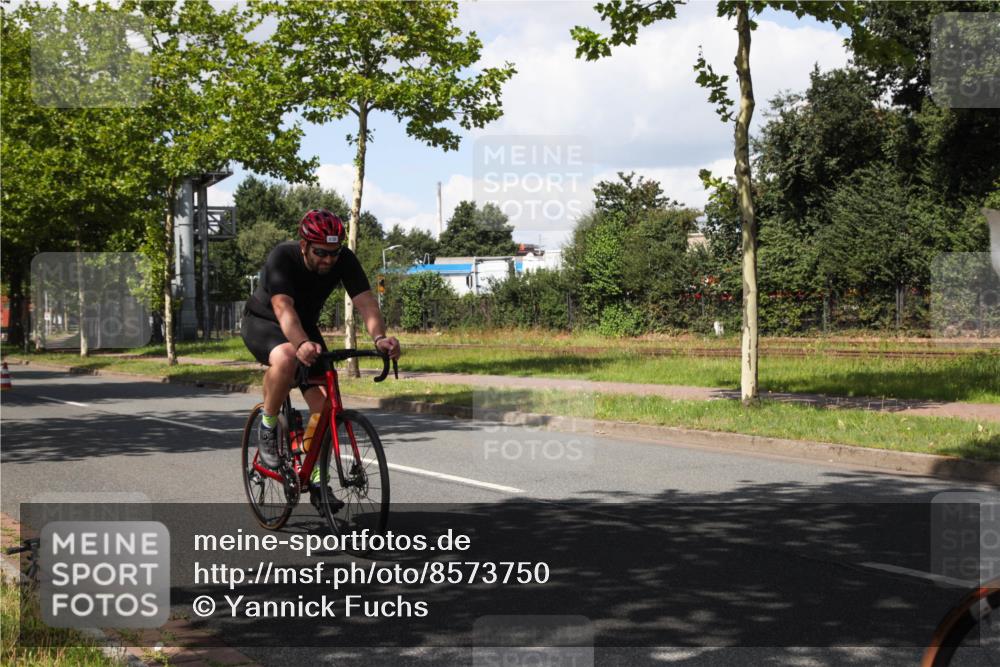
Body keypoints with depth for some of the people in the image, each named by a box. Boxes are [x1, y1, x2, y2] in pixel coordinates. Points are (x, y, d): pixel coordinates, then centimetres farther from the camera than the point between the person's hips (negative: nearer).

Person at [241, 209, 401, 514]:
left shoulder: (344, 260, -20)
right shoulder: (282, 258, -32)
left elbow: (366, 301, -30)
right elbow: (283, 307, -46)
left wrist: (379, 337, -50)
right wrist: (301, 344, -64)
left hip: (305, 328, 4)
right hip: (262, 322, -4)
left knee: (324, 402, -11)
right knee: (286, 358, -39)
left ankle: (317, 481, 2)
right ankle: (267, 427, -15)